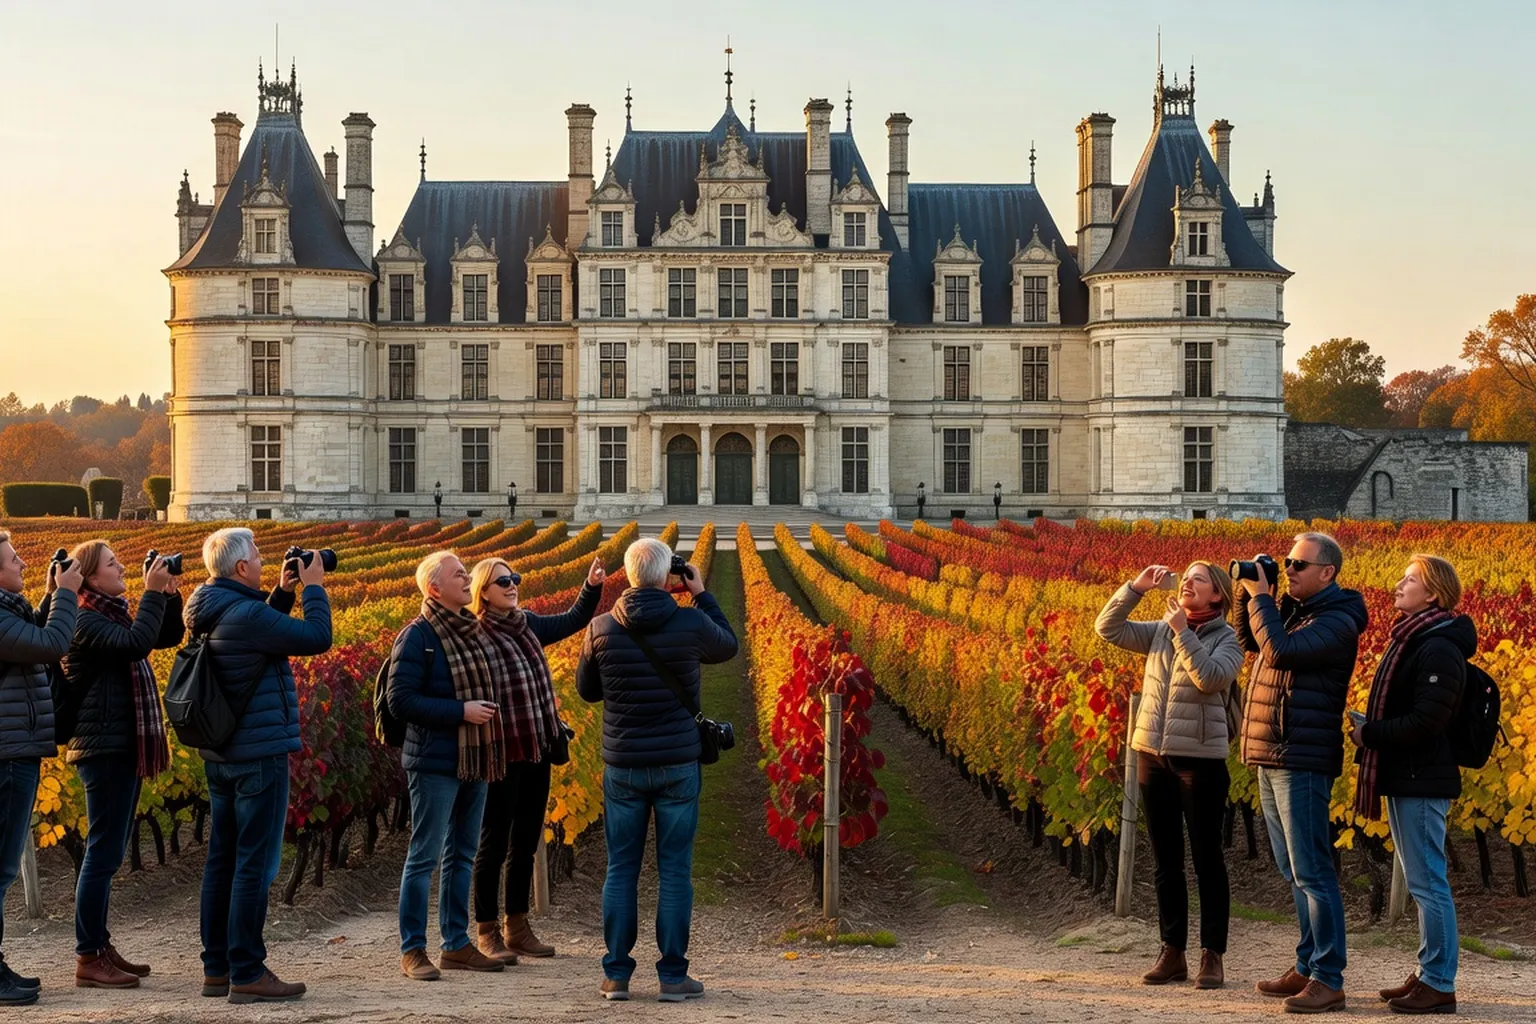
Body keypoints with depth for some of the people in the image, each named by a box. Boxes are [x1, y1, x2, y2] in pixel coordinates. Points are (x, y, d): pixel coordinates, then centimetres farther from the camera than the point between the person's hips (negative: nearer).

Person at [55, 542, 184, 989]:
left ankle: (100, 947, 19)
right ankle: (88, 958, -4)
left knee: (108, 853, 13)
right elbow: (136, 644, -28)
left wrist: (170, 595, 4)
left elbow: (168, 637, 19)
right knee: (103, 853, -8)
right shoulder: (85, 621, -13)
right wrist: (152, 593, -22)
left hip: (124, 748, 10)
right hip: (104, 748, -10)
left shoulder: (114, 615, 15)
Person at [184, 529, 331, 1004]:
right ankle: (247, 974, -3)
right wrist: (314, 587, -5)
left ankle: (217, 967, 19)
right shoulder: (244, 613, -20)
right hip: (259, 753, -10)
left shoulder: (209, 615, 9)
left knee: (223, 859, 13)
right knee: (255, 863, -5)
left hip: (220, 756, 10)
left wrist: (282, 594, 15)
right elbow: (317, 638, -18)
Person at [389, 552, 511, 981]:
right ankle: (412, 950, 4)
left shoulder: (474, 630, 11)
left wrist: (486, 713, 9)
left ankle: (456, 944, 22)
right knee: (425, 856, -3)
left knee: (462, 855, 13)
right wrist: (461, 711, -20)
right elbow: (400, 701, -17)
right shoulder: (417, 636, -12)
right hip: (435, 763, -8)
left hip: (475, 760, 8)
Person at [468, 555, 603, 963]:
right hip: (502, 756, -7)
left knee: (526, 843, 13)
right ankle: (487, 931, 11)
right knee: (494, 843, 2)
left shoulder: (527, 625, 9)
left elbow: (573, 621, 22)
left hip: (537, 752, 7)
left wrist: (592, 587, 7)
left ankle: (517, 926, 23)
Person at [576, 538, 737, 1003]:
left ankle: (616, 974, 10)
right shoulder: (691, 624, -9)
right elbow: (727, 646, 14)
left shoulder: (602, 629, -4)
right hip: (678, 764, -1)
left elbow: (586, 690, 11)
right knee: (674, 871, 4)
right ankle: (673, 976, 6)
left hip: (623, 767, 1)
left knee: (620, 871, 9)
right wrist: (702, 595, 19)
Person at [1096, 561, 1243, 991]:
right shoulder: (1160, 631, 9)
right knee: (1165, 859, 9)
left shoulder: (1228, 638, -3)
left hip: (1201, 759, -5)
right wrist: (1136, 587, -6)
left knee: (1206, 858, 2)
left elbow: (1210, 678, -20)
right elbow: (1107, 628, 3)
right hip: (1152, 754, 5)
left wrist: (1183, 631, -19)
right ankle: (1172, 953, 17)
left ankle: (1212, 956, 8)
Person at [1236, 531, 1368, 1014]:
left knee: (1311, 871, -8)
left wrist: (1261, 597, -13)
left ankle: (1328, 979, -6)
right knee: (1294, 873, 13)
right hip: (1271, 757, 10)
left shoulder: (1337, 621, -13)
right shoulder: (1292, 611, 14)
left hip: (1303, 762, -9)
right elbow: (1251, 641, 26)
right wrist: (1249, 593, 12)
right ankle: (1307, 967, 20)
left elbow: (1281, 649, -25)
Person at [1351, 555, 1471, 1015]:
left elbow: (1426, 721, -23)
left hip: (1422, 782, -10)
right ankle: (1428, 975, 21)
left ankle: (1440, 986, -1)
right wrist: (1368, 730, 3)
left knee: (1427, 883, -6)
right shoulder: (1410, 641, 15)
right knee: (1422, 884, 14)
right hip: (1405, 778, 10)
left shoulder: (1438, 649, -16)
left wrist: (1369, 734, -14)